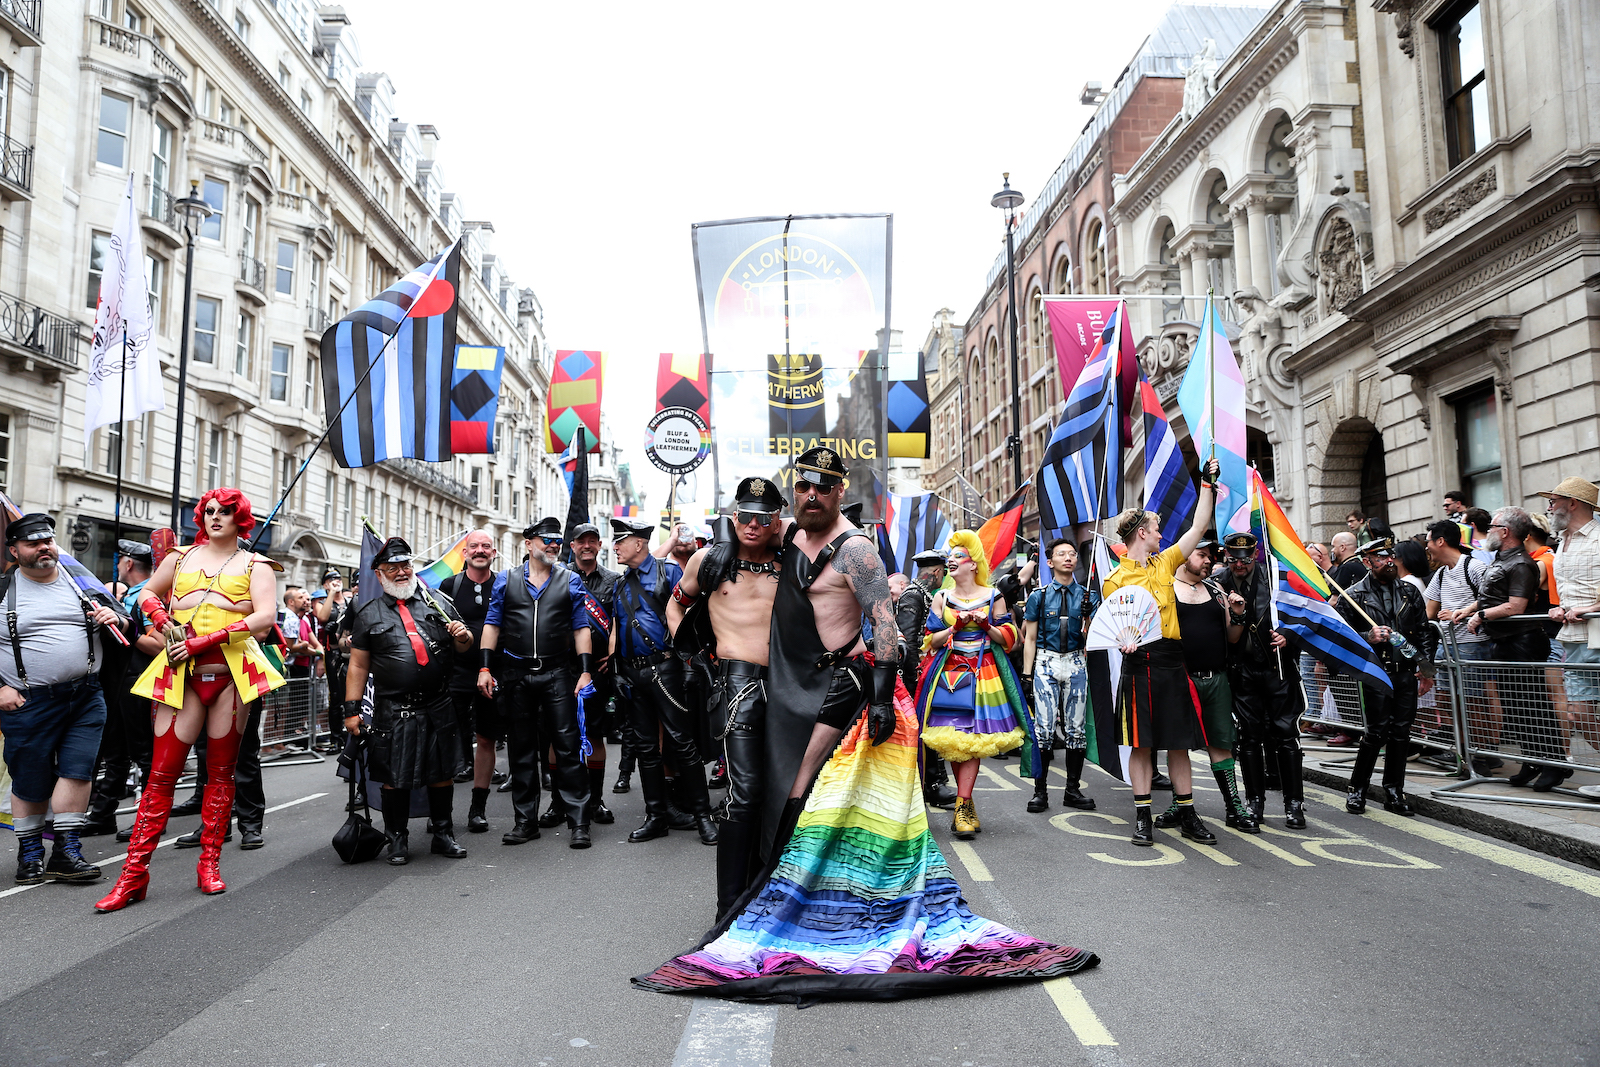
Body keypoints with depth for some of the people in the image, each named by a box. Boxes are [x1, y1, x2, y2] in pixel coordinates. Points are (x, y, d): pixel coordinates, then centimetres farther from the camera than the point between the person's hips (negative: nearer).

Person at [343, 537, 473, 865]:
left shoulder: (438, 603, 11)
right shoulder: (369, 614, 7)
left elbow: (463, 647, 17)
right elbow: (358, 666, 5)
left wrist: (463, 637, -7)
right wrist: (352, 710, -1)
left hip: (439, 707, 2)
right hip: (393, 711, -1)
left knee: (442, 773, 7)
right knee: (394, 777, 2)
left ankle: (443, 834, 21)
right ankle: (397, 841, 17)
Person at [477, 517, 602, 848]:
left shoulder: (570, 581, 7)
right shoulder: (506, 580, 9)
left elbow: (581, 628, 5)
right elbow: (492, 624, 9)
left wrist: (586, 671, -4)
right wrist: (485, 667, 0)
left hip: (558, 675, -1)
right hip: (516, 676, 2)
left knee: (568, 747, -5)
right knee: (521, 751, 8)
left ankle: (578, 823, -1)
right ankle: (525, 821, 18)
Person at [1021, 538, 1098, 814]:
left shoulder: (1087, 596, 9)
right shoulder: (1039, 596, 5)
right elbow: (1030, 638, 6)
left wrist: (1089, 618, -11)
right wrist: (1027, 674, 0)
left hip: (1076, 663, 2)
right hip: (1046, 663, -2)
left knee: (1076, 728, 4)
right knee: (1044, 728, -7)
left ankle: (1073, 790, 14)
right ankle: (1040, 791, 0)